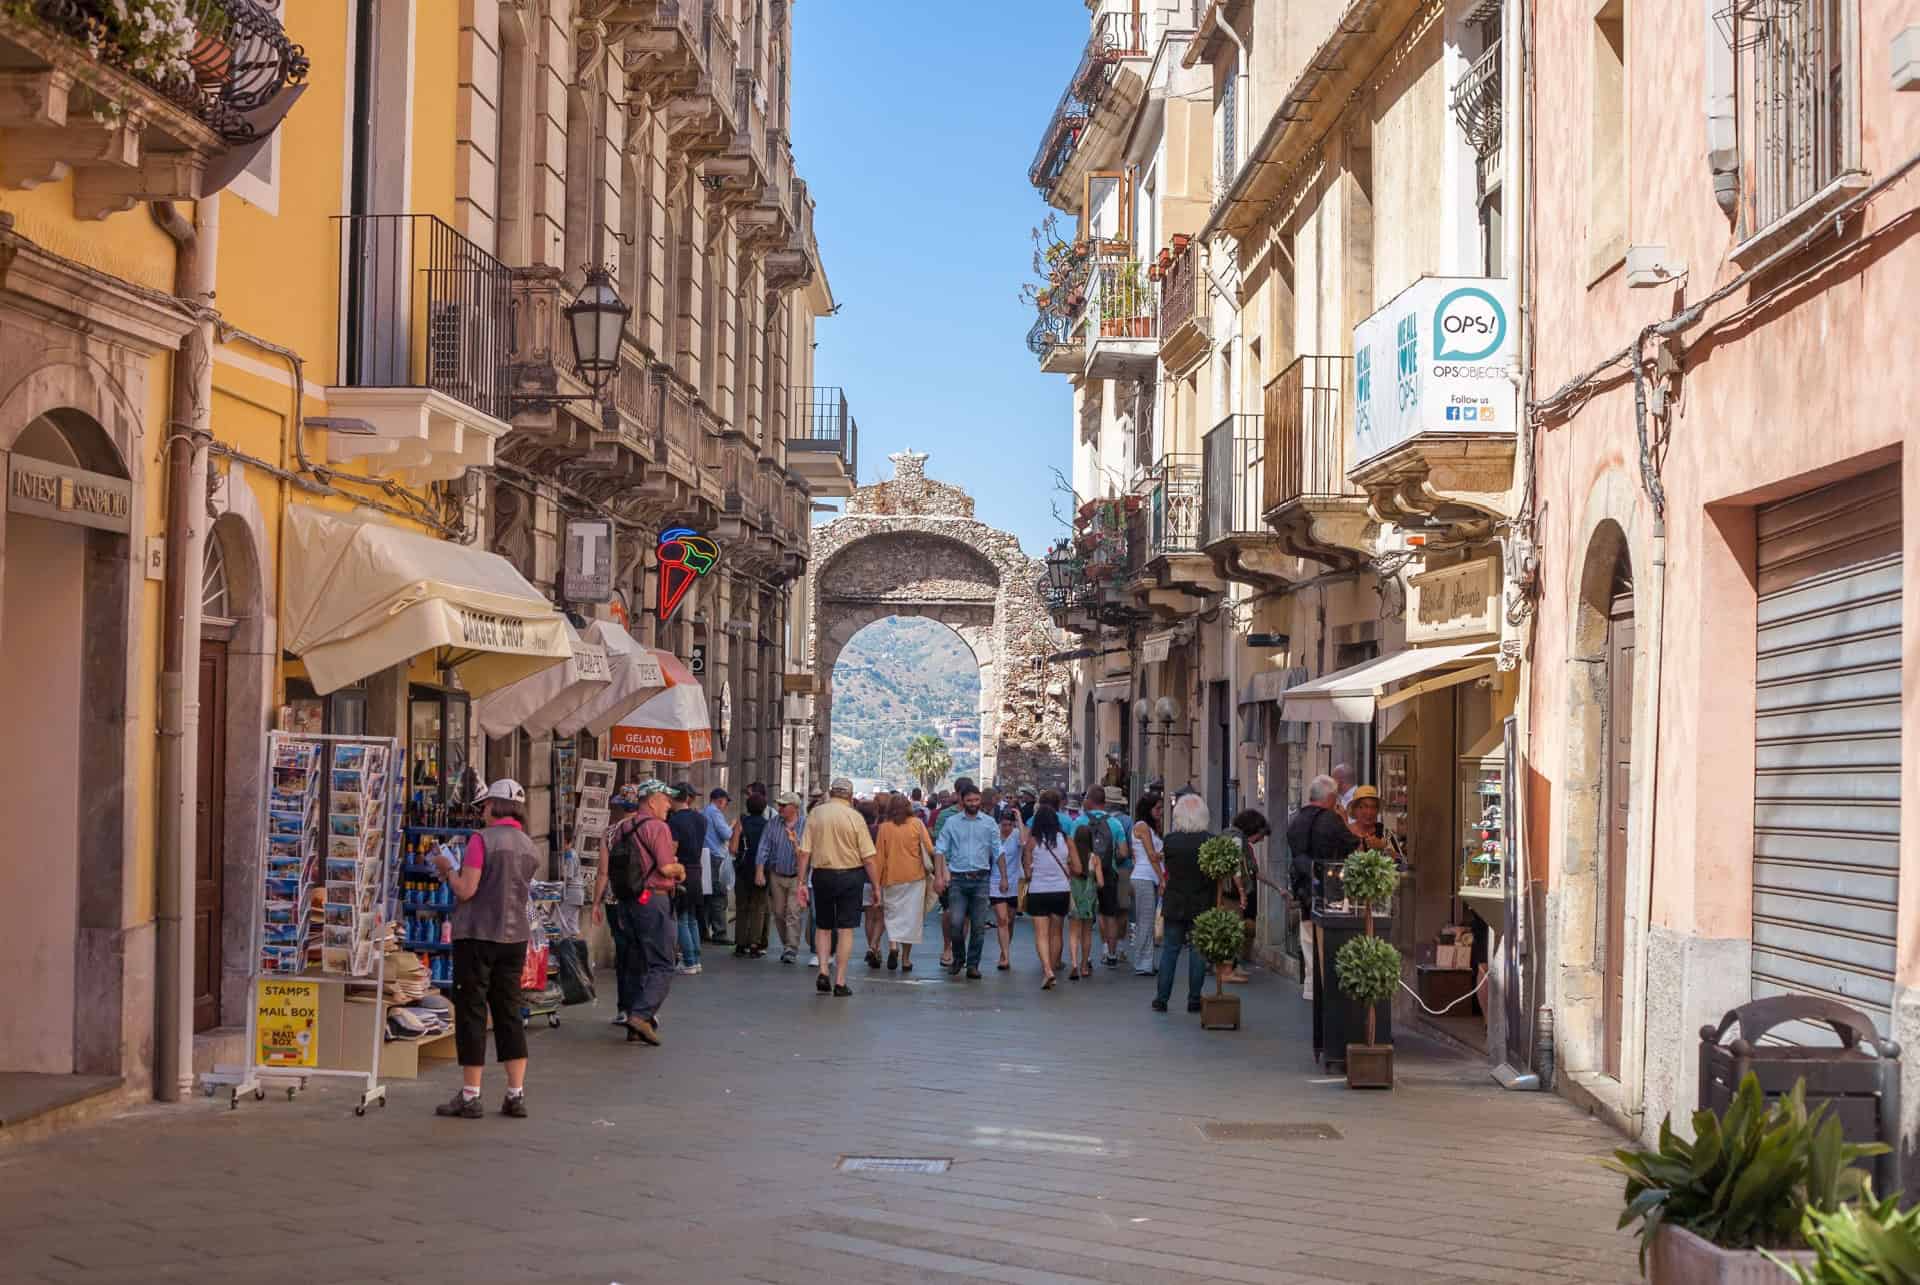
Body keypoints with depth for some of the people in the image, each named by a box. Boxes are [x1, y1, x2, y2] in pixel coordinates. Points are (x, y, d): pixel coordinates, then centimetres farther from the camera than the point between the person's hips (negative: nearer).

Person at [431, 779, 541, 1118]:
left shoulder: (482, 839, -12)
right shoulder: (530, 848, 9)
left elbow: (466, 890, -16)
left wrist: (447, 868, 3)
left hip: (477, 935, -6)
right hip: (515, 937, 6)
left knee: (471, 1012, 0)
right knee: (509, 1013, 11)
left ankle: (469, 1096, 3)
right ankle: (516, 1096, 10)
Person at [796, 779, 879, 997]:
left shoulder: (815, 814, -1)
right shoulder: (855, 817, -6)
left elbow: (804, 852, -3)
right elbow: (867, 857, -7)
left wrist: (803, 882, 2)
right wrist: (876, 886, 0)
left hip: (822, 874, 2)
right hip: (850, 874, -2)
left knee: (822, 926, 17)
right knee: (845, 929, 3)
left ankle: (822, 971, 3)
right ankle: (840, 982, 2)